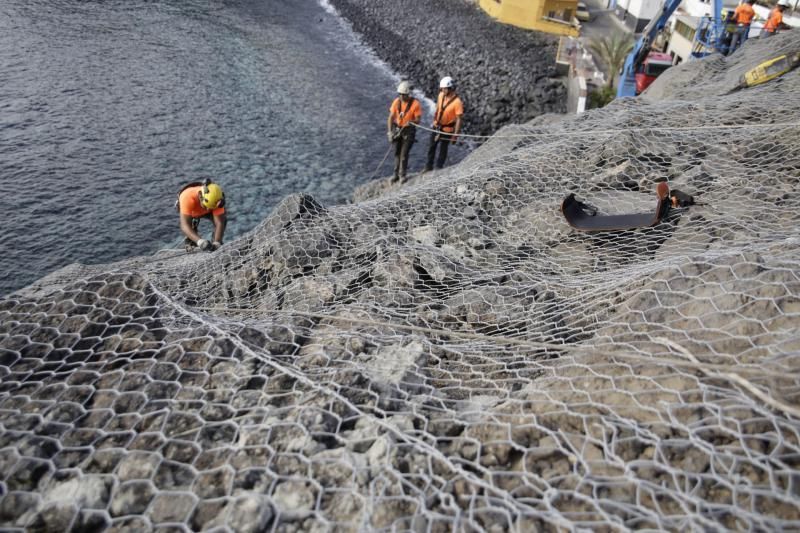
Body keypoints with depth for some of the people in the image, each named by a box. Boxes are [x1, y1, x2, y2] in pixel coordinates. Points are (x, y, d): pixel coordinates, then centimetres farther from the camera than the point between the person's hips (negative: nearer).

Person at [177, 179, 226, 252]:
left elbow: (219, 223, -39)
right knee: (193, 222, -29)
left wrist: (216, 243, -54)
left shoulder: (215, 200, -39)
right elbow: (184, 226, -52)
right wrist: (200, 241, -66)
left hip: (204, 212, 1)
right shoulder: (187, 197, -46)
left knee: (223, 219, -21)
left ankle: (215, 242, -2)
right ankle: (190, 243, -6)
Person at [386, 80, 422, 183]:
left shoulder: (416, 104, -19)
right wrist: (390, 132, -12)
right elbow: (391, 117, -4)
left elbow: (418, 120, -15)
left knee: (404, 154, -6)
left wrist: (411, 122, -37)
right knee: (397, 152, 12)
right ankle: (396, 173, 25)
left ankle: (402, 175, 8)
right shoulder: (396, 101, -8)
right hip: (397, 129, 4)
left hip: (409, 131, -4)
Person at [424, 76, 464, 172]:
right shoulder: (441, 95, -8)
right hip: (436, 126, 6)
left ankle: (439, 167, 28)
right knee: (432, 146, 16)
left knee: (443, 149, 10)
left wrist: (455, 135, -21)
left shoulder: (457, 102, -26)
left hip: (447, 130, -6)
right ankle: (429, 166, 32)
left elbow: (458, 119, -21)